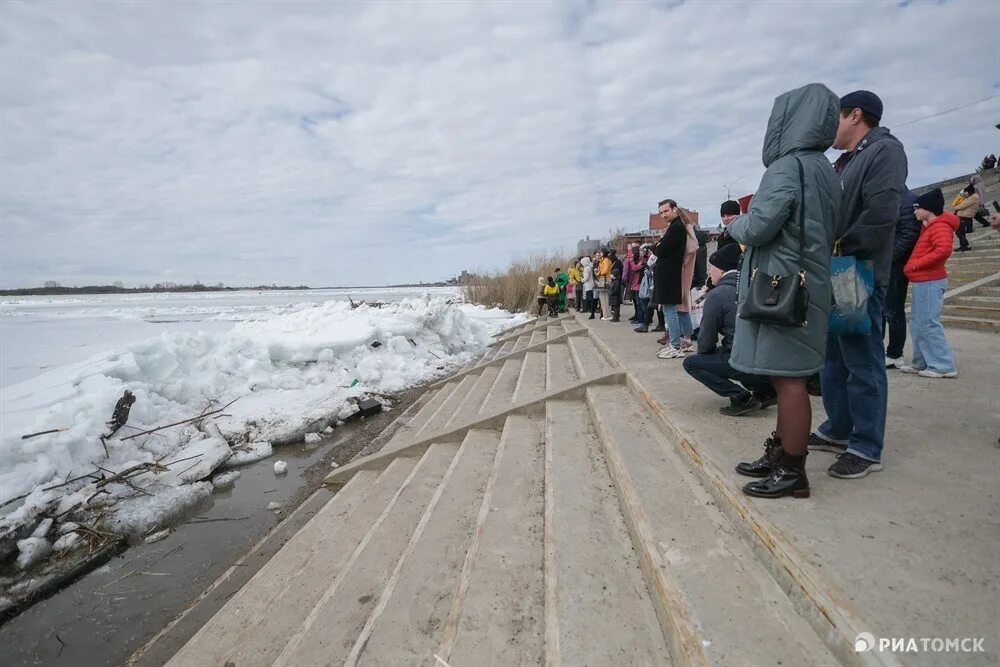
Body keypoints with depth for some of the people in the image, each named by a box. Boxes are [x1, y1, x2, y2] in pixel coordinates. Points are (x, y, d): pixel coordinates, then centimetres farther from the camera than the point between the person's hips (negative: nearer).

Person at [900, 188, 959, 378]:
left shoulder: (939, 226, -13)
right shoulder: (929, 226, 18)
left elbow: (944, 250, -28)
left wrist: (916, 264, -21)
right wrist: (915, 265, 9)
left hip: (930, 282, -10)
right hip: (922, 281, 10)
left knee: (928, 324, -8)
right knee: (917, 323, 13)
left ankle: (943, 366, -1)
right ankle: (921, 362, 20)